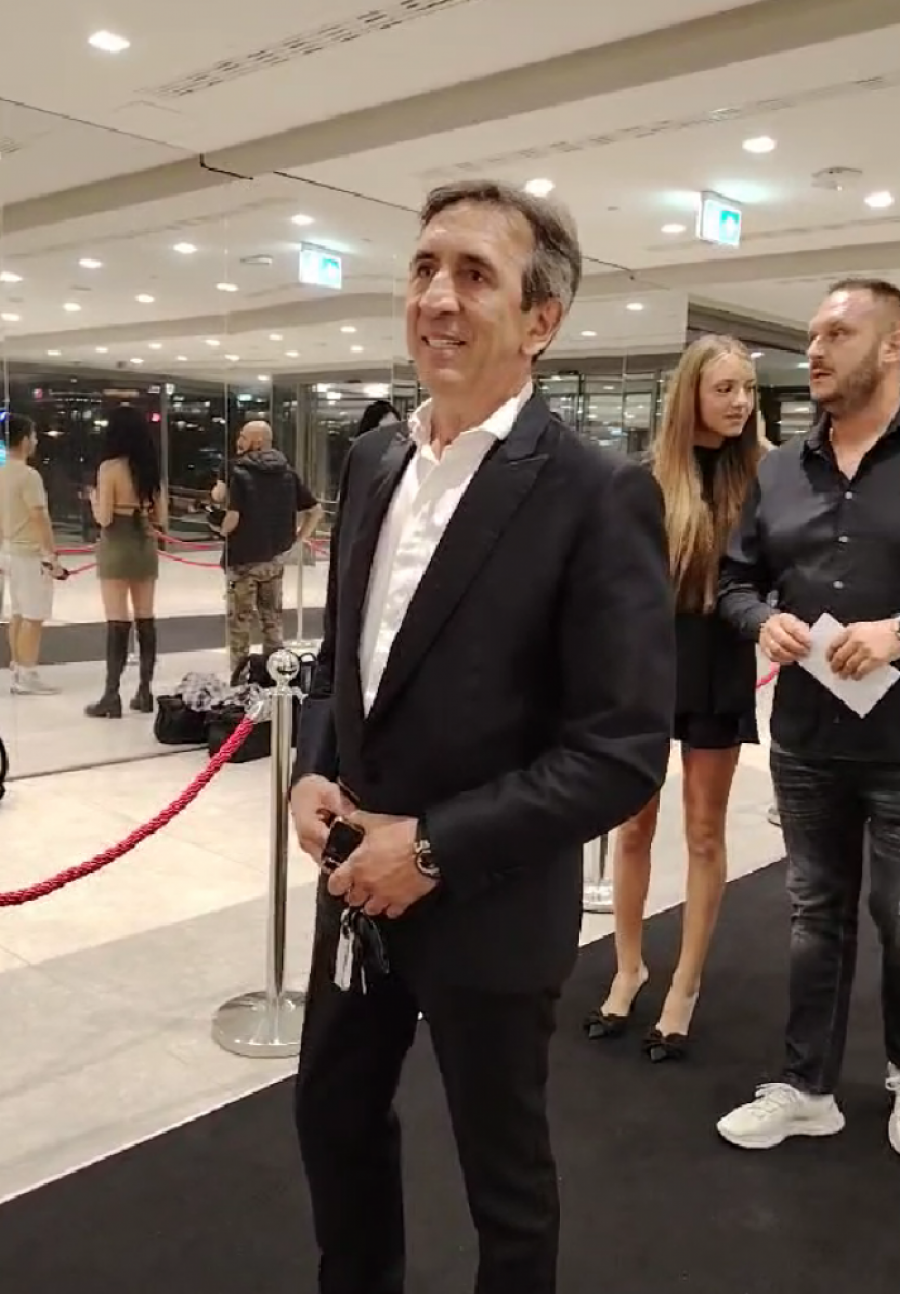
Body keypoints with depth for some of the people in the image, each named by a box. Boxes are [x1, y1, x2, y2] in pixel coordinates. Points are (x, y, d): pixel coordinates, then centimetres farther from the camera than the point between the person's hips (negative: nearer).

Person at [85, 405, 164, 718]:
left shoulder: (109, 467, -11)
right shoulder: (151, 467, 6)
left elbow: (104, 518, -12)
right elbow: (161, 518, 8)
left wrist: (93, 500, 7)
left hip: (117, 548, -5)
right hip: (146, 546, 5)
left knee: (117, 624, -4)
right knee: (146, 621, 9)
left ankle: (112, 697, -1)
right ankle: (145, 692, 14)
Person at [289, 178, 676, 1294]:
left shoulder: (598, 494, -17)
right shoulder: (373, 461, 4)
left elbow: (625, 747, -19)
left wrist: (437, 846, -20)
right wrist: (312, 773, -5)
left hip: (491, 907, -6)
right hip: (358, 883, 7)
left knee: (503, 1171, 16)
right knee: (334, 1118, 24)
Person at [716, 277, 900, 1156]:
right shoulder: (780, 470, 8)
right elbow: (736, 579, 13)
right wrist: (764, 621, -7)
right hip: (806, 739, 4)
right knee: (816, 917, 15)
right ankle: (806, 1088, 30)